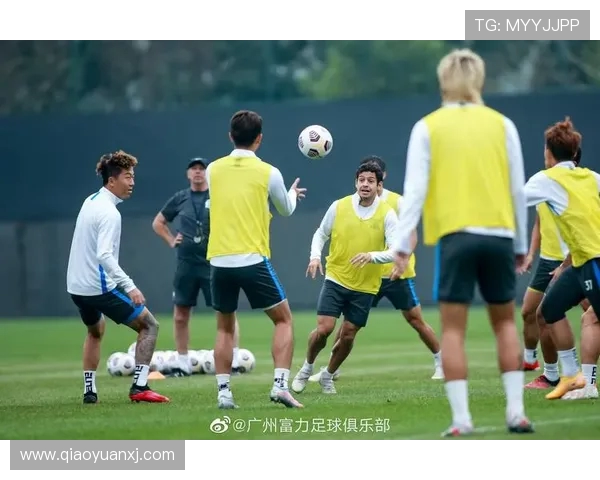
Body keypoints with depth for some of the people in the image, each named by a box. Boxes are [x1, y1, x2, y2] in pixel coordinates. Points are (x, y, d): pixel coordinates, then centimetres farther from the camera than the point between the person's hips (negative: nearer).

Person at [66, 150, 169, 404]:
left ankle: (89, 390, 27)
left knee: (95, 331, 32)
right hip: (100, 287, -9)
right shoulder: (109, 213, -19)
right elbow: (104, 255, -30)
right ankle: (139, 387, -8)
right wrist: (129, 287, -35)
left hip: (76, 286, 9)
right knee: (149, 325, 1)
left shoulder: (90, 201, 9)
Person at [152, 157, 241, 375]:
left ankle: (234, 361, -2)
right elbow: (158, 222, 22)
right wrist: (171, 240, 9)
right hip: (186, 264, 4)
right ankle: (183, 364, 15)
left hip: (214, 263, -3)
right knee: (180, 314, 6)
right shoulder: (180, 199, 8)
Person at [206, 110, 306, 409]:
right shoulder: (268, 173, -1)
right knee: (284, 320, 10)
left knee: (224, 328, 17)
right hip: (253, 261, -3)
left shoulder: (213, 170, 6)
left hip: (219, 261, 3)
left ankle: (223, 392, 7)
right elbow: (286, 210, 17)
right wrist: (293, 193, 40)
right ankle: (280, 384, -5)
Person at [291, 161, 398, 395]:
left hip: (365, 287, 0)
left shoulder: (387, 214, -8)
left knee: (348, 335, 5)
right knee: (324, 329, -12)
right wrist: (315, 256, -10)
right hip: (335, 279, 0)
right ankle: (307, 367, 16)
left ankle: (328, 376, 29)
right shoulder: (339, 207, -4)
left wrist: (371, 256, -32)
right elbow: (321, 234, 9)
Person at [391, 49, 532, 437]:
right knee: (505, 322, 14)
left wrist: (403, 243, -5)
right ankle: (516, 411, 8)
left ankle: (462, 418, -4)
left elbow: (415, 188, -4)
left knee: (453, 329, 2)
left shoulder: (428, 127, 4)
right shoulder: (502, 124, 8)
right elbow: (518, 189, 8)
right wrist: (521, 244, 16)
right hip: (499, 233, 2)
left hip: (455, 234, -2)